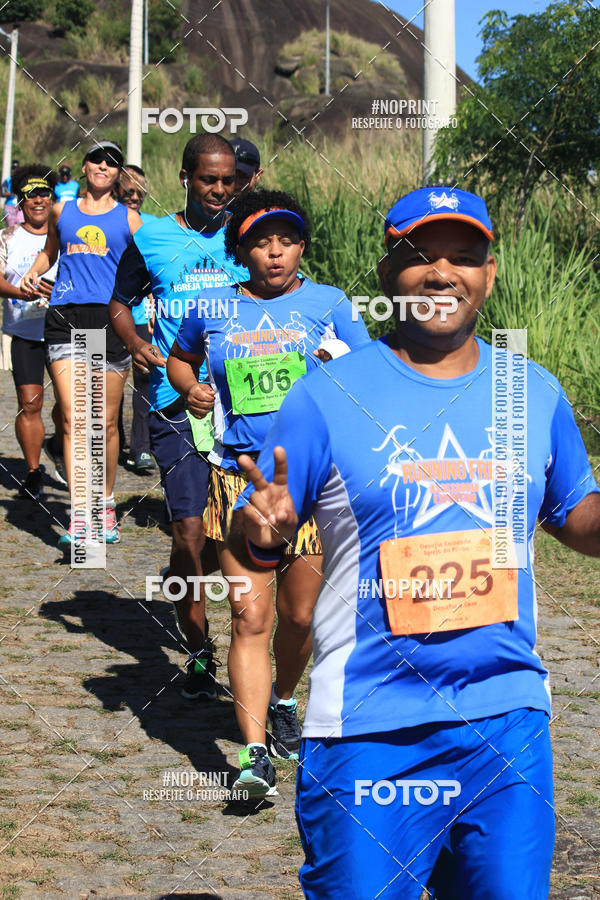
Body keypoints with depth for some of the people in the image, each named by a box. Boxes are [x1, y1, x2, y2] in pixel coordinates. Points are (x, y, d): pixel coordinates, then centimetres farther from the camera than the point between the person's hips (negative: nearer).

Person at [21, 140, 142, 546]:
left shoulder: (128, 218, 10)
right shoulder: (62, 211, 15)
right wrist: (34, 272, 11)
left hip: (111, 317, -1)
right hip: (65, 317, 1)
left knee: (106, 422, 3)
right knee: (73, 419, -10)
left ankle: (105, 505, 22)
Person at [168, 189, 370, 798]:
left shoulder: (328, 304, 4)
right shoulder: (211, 309, 7)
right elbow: (179, 358, 26)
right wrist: (191, 388, 6)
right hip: (239, 474, 0)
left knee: (300, 614, 9)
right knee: (249, 617, -7)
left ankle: (282, 701, 40)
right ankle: (255, 753, -8)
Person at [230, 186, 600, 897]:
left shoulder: (534, 392, 7)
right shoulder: (327, 395, -4)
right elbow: (251, 543, -1)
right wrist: (262, 532, -24)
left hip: (509, 713, 3)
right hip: (371, 729, -3)